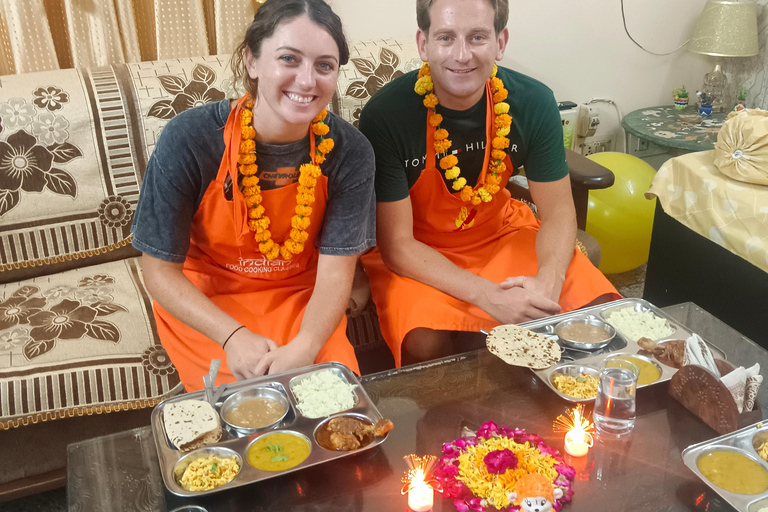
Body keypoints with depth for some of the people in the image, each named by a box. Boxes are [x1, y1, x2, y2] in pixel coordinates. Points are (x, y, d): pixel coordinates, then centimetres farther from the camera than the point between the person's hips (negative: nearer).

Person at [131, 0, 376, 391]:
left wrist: (304, 348, -31)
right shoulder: (189, 139, -21)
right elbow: (159, 270, -13)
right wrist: (234, 337, -27)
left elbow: (336, 271, -13)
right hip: (203, 303, -2)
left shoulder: (349, 152, -15)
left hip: (300, 299, 2)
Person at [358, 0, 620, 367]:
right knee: (426, 345, -33)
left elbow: (558, 212, -4)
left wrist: (549, 282, -26)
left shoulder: (533, 102, -13)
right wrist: (488, 296, -32)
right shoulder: (385, 115, -23)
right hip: (416, 256, -3)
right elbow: (396, 245, -20)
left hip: (501, 232, 4)